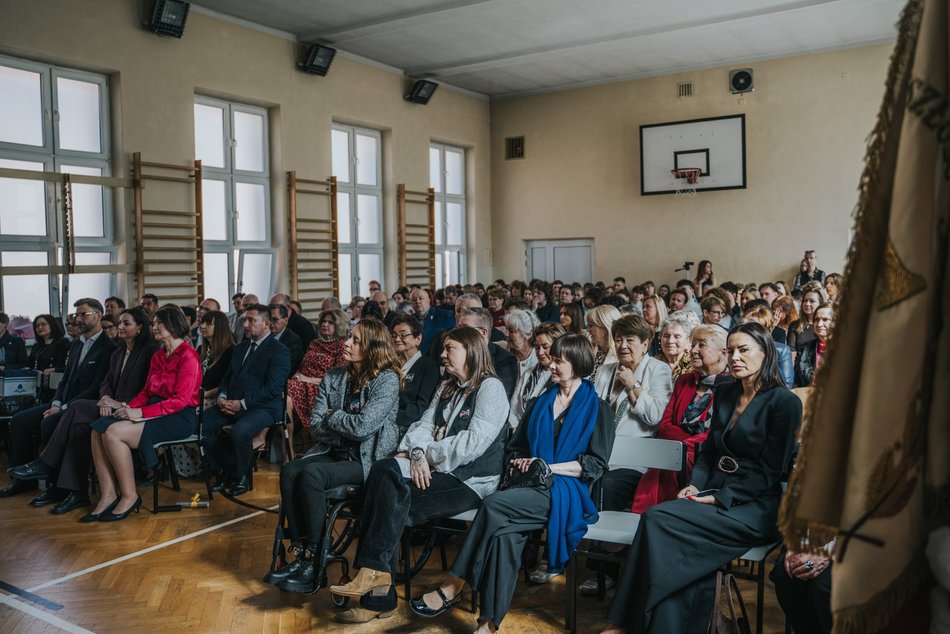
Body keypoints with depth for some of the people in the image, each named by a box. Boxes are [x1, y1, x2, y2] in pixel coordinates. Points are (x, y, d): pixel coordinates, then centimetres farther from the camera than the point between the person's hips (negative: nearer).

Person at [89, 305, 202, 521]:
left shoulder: (188, 356, -10)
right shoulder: (158, 356, 18)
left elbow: (181, 400, -17)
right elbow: (146, 391, 17)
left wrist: (140, 413, -19)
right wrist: (129, 407, -4)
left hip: (179, 417, -8)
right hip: (156, 412, 9)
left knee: (114, 432, -25)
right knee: (98, 429, -12)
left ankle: (129, 496, -12)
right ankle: (108, 495, -12)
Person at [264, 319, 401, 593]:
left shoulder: (387, 380, -9)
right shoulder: (334, 377, 9)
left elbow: (362, 426, -20)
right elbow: (315, 427, 5)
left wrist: (331, 416, -4)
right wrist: (347, 433, -9)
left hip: (367, 460, -6)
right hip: (334, 454, 6)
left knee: (311, 474, -28)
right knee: (289, 471, -21)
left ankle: (314, 563, -18)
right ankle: (301, 554, -16)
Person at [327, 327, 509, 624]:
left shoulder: (490, 388, -4)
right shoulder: (446, 388, 22)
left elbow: (474, 441, -16)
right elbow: (424, 426, 11)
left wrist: (426, 455, -12)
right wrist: (415, 453, -10)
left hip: (470, 481, -7)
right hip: (437, 472, 7)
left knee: (392, 499, -26)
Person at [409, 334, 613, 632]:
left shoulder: (596, 408, 5)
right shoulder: (541, 402, 20)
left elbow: (596, 464, -3)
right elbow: (516, 447, 23)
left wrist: (549, 467, -12)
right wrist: (521, 463, 0)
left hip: (564, 490, -4)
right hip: (531, 486, 4)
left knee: (494, 504, -31)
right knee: (505, 532, -31)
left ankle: (453, 587, -24)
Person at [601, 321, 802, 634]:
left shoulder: (784, 402, -6)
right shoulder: (725, 394, 14)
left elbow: (770, 470, -10)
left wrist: (720, 498, -16)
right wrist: (696, 485, 0)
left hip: (755, 508, -6)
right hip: (714, 494, 6)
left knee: (657, 518, -25)